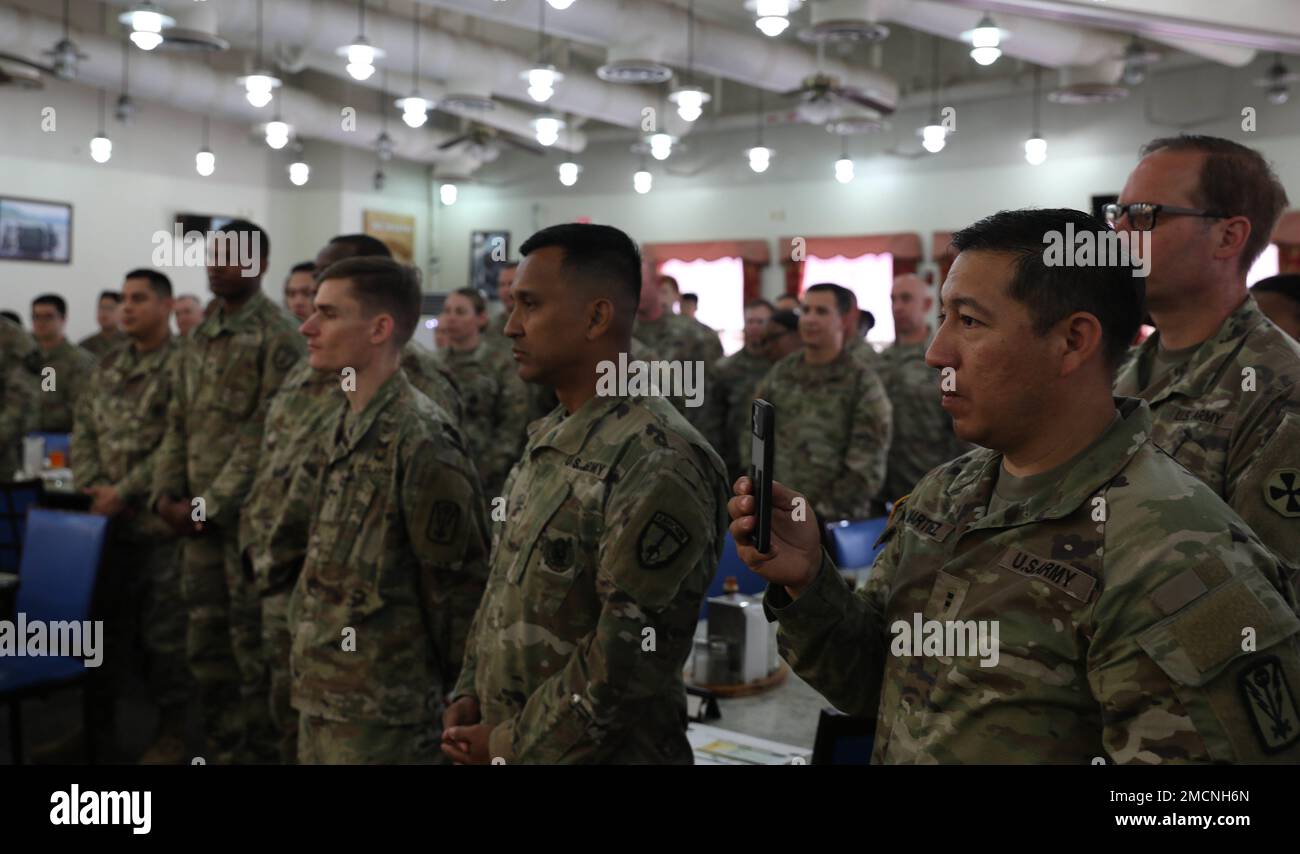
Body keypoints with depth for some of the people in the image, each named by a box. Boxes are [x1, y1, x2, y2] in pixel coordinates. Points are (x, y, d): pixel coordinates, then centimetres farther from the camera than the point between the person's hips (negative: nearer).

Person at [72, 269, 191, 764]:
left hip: (159, 521, -6)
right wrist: (92, 486, -2)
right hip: (108, 518, 7)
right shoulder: (109, 366, 14)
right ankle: (100, 716, 31)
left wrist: (123, 492, -15)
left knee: (164, 628, 1)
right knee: (105, 617, 15)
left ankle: (172, 729, 13)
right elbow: (83, 429, 14)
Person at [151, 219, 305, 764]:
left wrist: (209, 505, -15)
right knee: (205, 642, 14)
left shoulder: (277, 336, -10)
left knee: (253, 645, 0)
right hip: (199, 515, 8)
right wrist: (166, 493, 4)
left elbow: (265, 435, -15)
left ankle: (258, 751, 13)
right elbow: (179, 423, 16)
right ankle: (223, 747, 27)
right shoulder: (199, 337, 14)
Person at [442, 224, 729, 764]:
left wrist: (511, 743, -16)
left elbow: (633, 655, -24)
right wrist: (468, 694, 3)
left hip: (594, 752, -8)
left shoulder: (659, 465, -22)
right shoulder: (548, 439, 7)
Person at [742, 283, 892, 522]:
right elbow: (753, 431, 17)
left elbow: (867, 462, -9)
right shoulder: (780, 373, 11)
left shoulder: (862, 381, -3)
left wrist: (825, 511, -14)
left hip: (838, 520, -4)